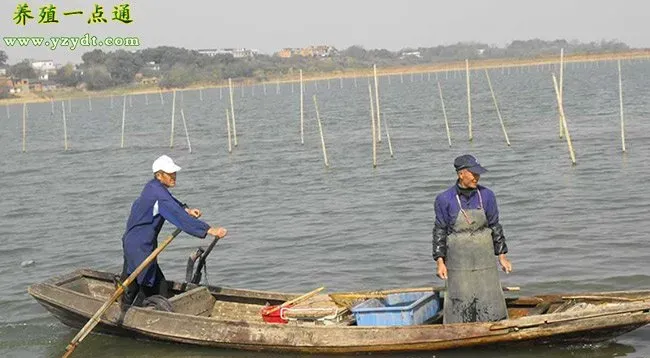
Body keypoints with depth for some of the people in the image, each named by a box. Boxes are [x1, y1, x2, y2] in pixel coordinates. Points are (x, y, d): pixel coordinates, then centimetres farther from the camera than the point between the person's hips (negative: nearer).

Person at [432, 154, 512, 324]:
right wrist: (440, 261, -4)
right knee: (460, 303, 1)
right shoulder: (445, 199, -5)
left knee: (489, 302, 2)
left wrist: (502, 256, 9)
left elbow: (495, 226, 9)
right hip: (458, 261, -2)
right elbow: (440, 231, 1)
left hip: (484, 259, 2)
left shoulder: (486, 195, 1)